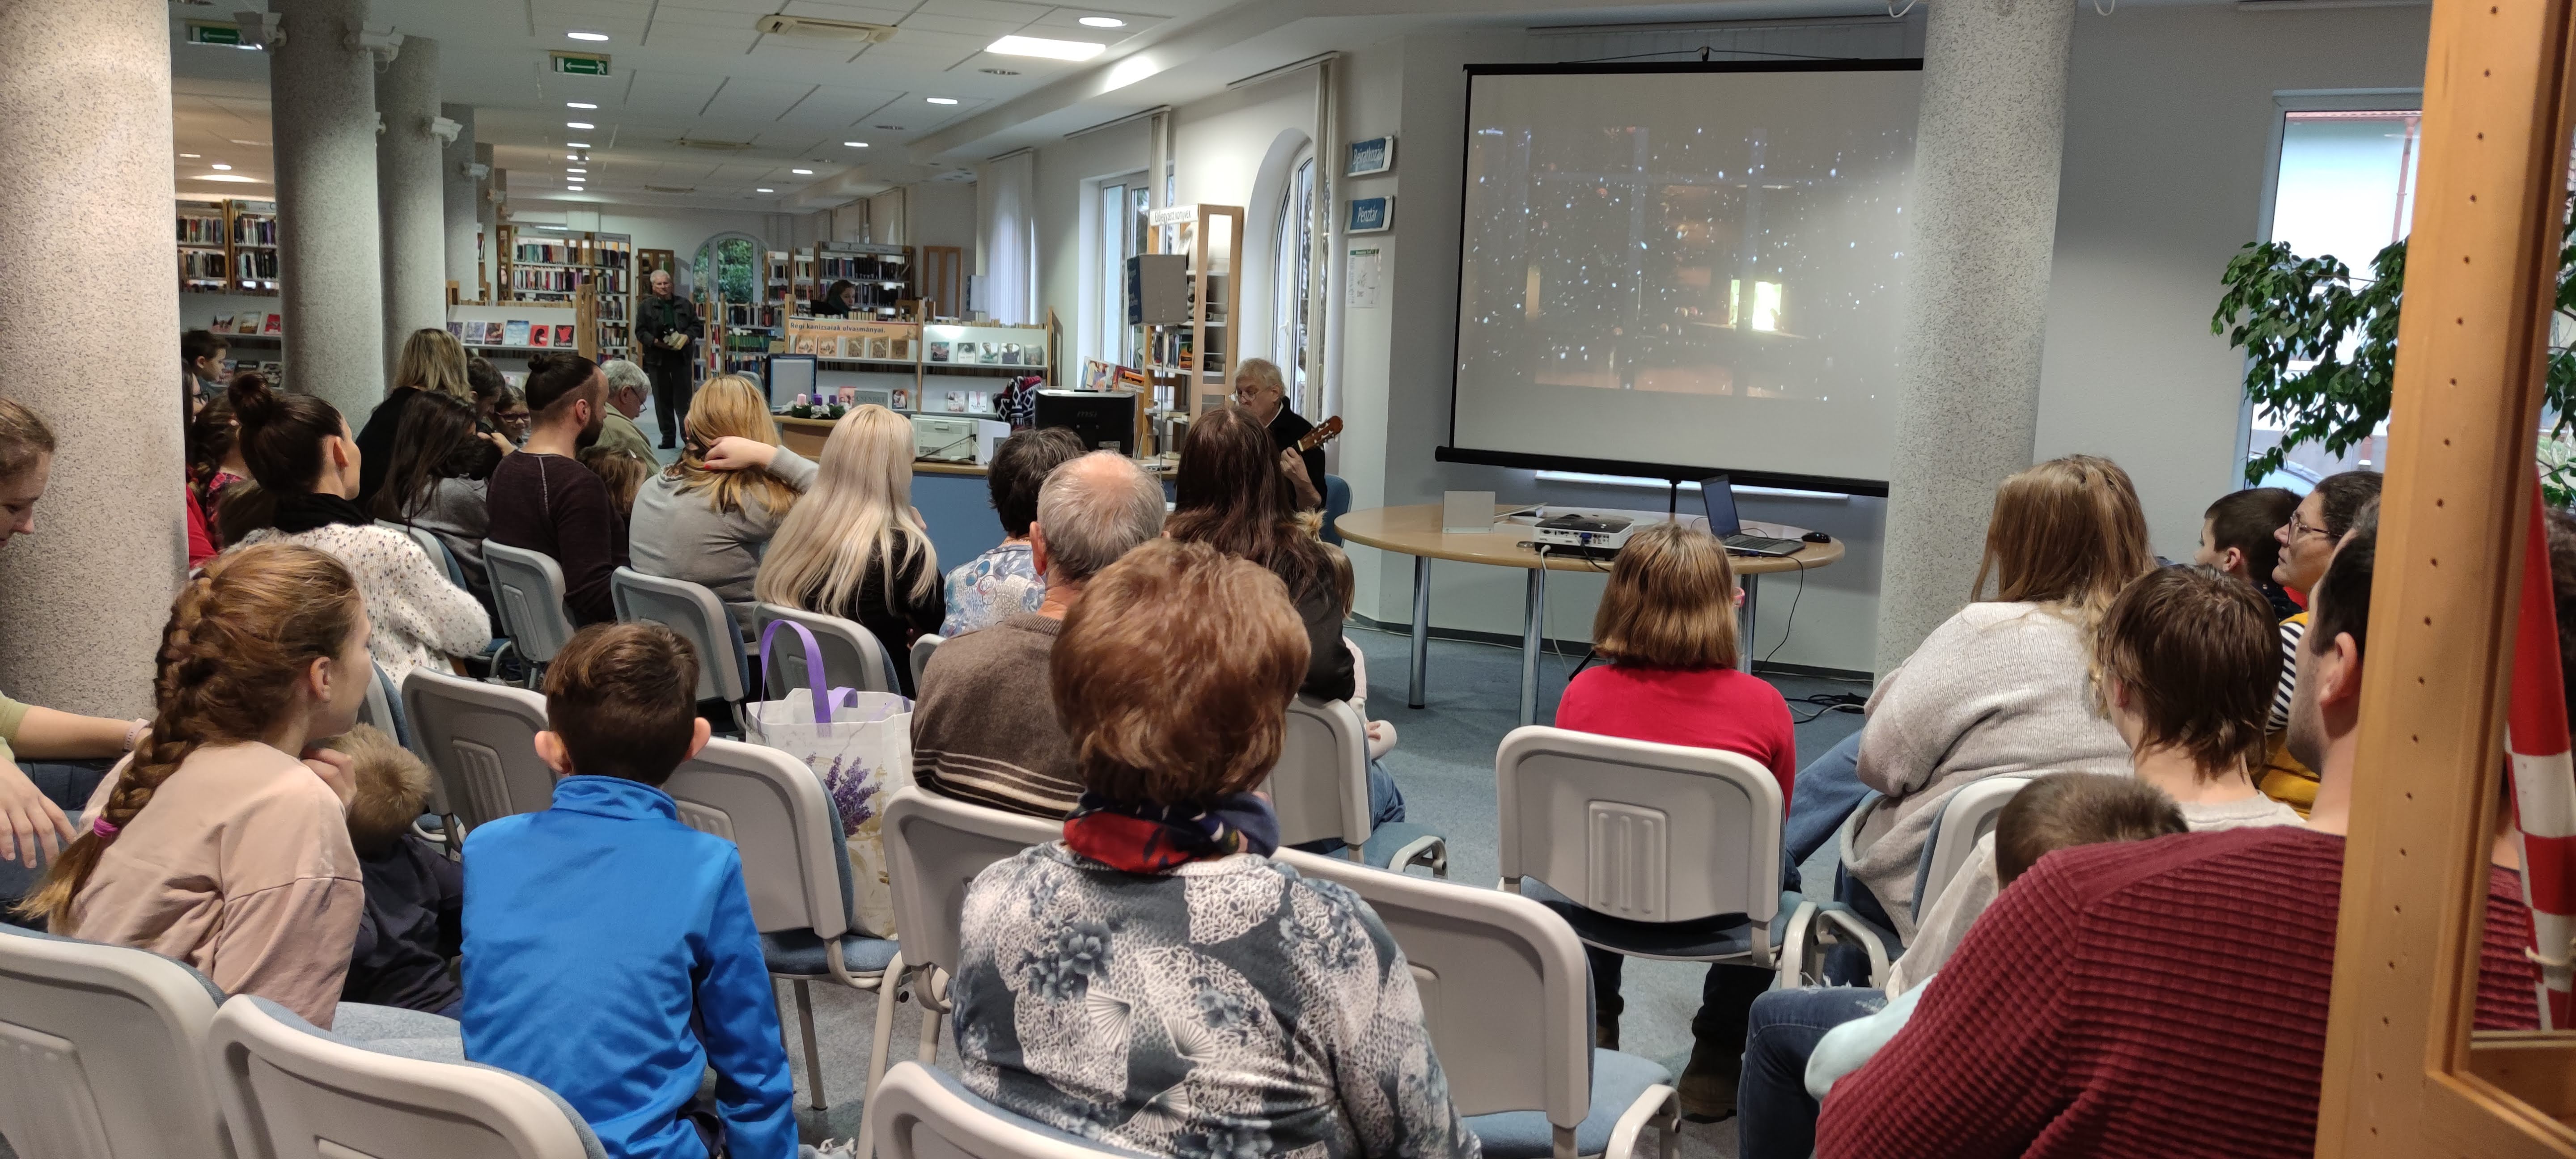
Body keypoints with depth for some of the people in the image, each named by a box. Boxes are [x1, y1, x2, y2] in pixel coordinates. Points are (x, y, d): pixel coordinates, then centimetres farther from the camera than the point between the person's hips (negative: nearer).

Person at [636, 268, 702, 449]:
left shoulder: (685, 304, 9)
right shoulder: (646, 307, 4)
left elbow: (695, 325, 10)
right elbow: (641, 332, 1)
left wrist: (688, 337, -10)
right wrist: (656, 342, -15)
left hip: (681, 356, 0)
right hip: (657, 358, 0)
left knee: (683, 398, 1)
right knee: (663, 399, 5)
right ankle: (668, 436, 12)